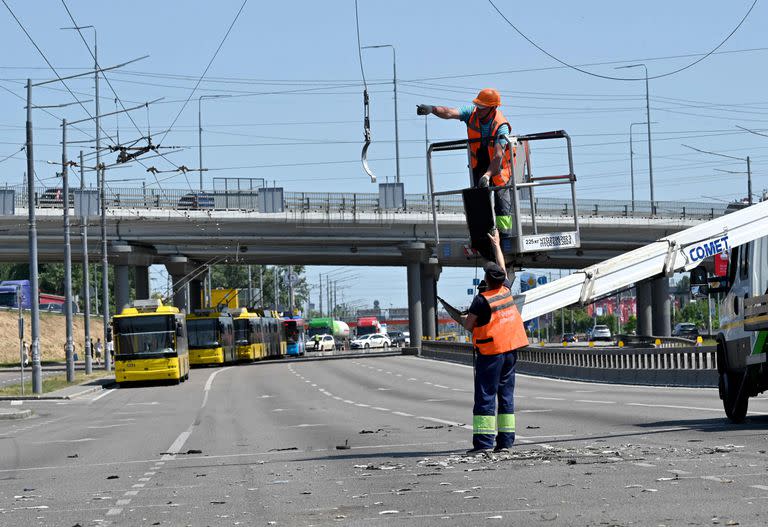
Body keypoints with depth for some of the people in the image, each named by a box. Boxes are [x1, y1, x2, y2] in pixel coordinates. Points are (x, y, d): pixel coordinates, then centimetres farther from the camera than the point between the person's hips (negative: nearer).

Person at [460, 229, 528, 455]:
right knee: (506, 395, 9)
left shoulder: (482, 300, -14)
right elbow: (503, 268, 22)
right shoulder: (506, 290, 4)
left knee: (485, 395, -7)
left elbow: (469, 326, -9)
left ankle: (483, 442, -12)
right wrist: (496, 245, 34)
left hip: (490, 352, -6)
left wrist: (466, 319, 14)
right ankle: (505, 440, 8)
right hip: (510, 350, 7)